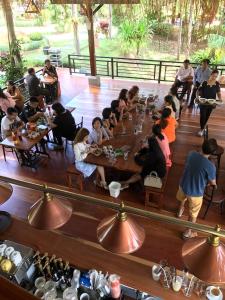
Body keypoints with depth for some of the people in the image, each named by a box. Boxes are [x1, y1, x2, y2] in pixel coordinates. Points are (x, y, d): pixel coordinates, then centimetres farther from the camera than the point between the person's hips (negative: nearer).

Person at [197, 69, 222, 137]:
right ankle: (202, 129, 11)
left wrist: (220, 98, -15)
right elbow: (199, 91, -7)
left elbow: (218, 92, 4)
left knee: (207, 116, 16)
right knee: (202, 116, -5)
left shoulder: (217, 84, -3)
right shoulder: (204, 82, -12)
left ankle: (203, 127, 37)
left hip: (211, 103, 3)